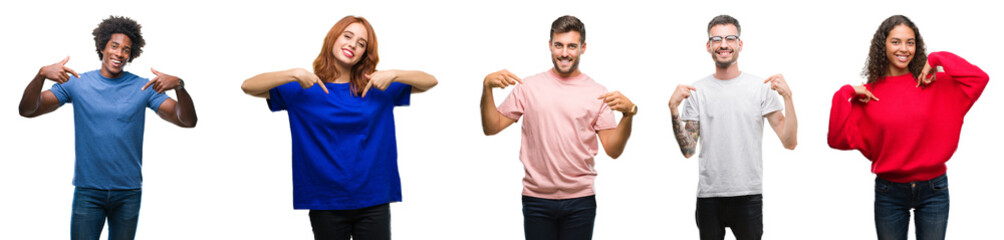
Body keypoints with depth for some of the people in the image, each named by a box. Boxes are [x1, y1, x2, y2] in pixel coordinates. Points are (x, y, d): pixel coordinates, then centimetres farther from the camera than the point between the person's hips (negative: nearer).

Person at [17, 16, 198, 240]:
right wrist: (41, 75, -23)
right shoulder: (77, 83, 0)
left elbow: (187, 121, -6)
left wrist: (179, 86, -25)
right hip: (88, 191, -1)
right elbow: (27, 110, -5)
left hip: (128, 193, 1)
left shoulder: (143, 87, 0)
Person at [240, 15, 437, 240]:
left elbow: (430, 81, 3)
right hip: (325, 205, -1)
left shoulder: (375, 87, 5)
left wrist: (393, 75, -13)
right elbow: (248, 86, -6)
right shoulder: (304, 89, 1)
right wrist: (295, 74, -18)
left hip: (373, 203, 1)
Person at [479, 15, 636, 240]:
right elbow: (491, 127, 4)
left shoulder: (597, 93, 4)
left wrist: (628, 114, -16)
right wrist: (487, 88, -9)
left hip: (580, 201, 0)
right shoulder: (529, 86, 6)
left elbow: (613, 150, 0)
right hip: (536, 198, 0)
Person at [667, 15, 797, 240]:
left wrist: (787, 96, -16)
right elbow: (688, 150, 1)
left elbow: (789, 142, -5)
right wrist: (673, 108, -10)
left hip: (749, 196, -1)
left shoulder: (761, 87, 0)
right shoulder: (697, 90, 4)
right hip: (708, 195, 1)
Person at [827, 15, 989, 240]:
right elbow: (839, 140, -8)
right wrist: (845, 94, -13)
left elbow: (979, 78, -12)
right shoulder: (868, 94, -2)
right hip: (889, 193, 0)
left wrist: (937, 60, -11)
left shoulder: (934, 84, -1)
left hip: (933, 190, 0)